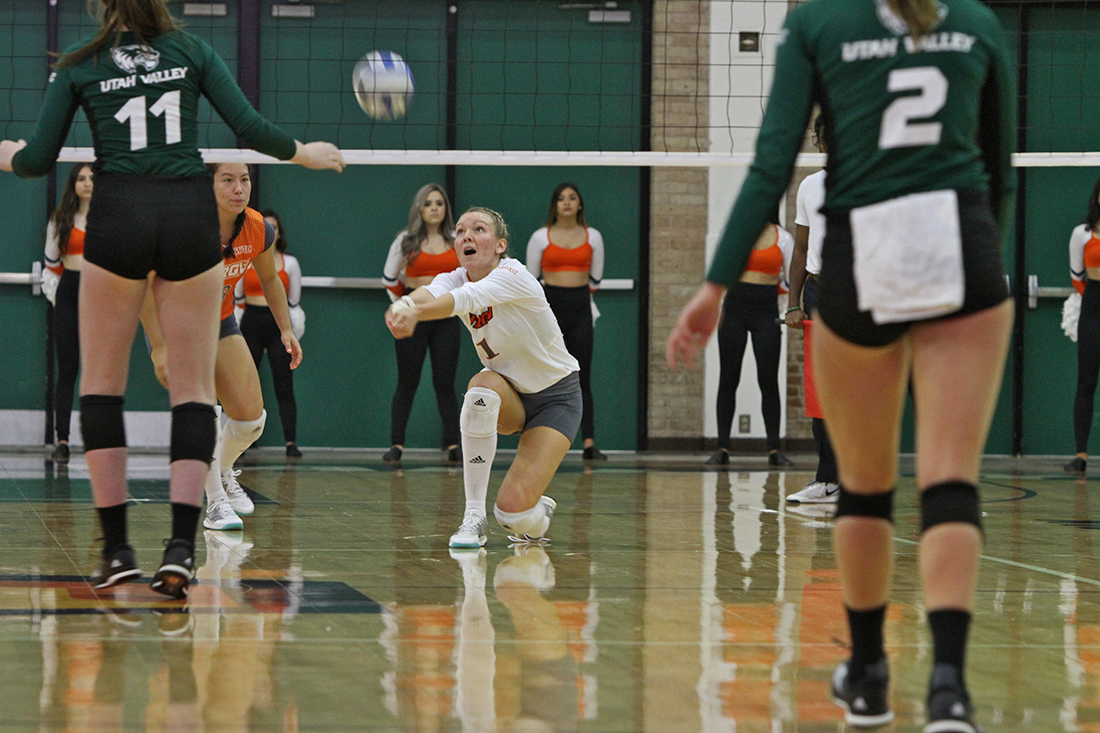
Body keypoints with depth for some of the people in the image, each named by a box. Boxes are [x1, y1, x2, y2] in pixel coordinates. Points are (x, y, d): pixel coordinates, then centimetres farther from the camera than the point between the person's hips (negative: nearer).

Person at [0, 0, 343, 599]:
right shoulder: (192, 50, 9)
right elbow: (250, 128, 4)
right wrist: (305, 154, 22)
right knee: (193, 388, 4)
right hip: (191, 215, 1)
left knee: (101, 384, 11)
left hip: (117, 217, -1)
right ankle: (180, 544, -11)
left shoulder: (78, 66, 7)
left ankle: (117, 548, 3)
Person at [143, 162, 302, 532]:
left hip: (221, 323, 5)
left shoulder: (259, 231, -15)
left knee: (251, 418, -3)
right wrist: (158, 349, -26)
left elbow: (269, 279, 6)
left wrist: (286, 329, -3)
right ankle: (215, 503, -8)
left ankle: (223, 473, 29)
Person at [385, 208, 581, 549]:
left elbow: (469, 298, -45)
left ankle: (539, 514, 17)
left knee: (513, 513, -22)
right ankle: (474, 518, -24)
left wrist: (416, 313, -66)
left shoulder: (514, 276, -25)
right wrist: (403, 304, -60)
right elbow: (430, 293, -34)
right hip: (509, 396, 5)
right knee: (484, 384, -34)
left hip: (556, 397, -5)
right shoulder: (455, 279, -10)